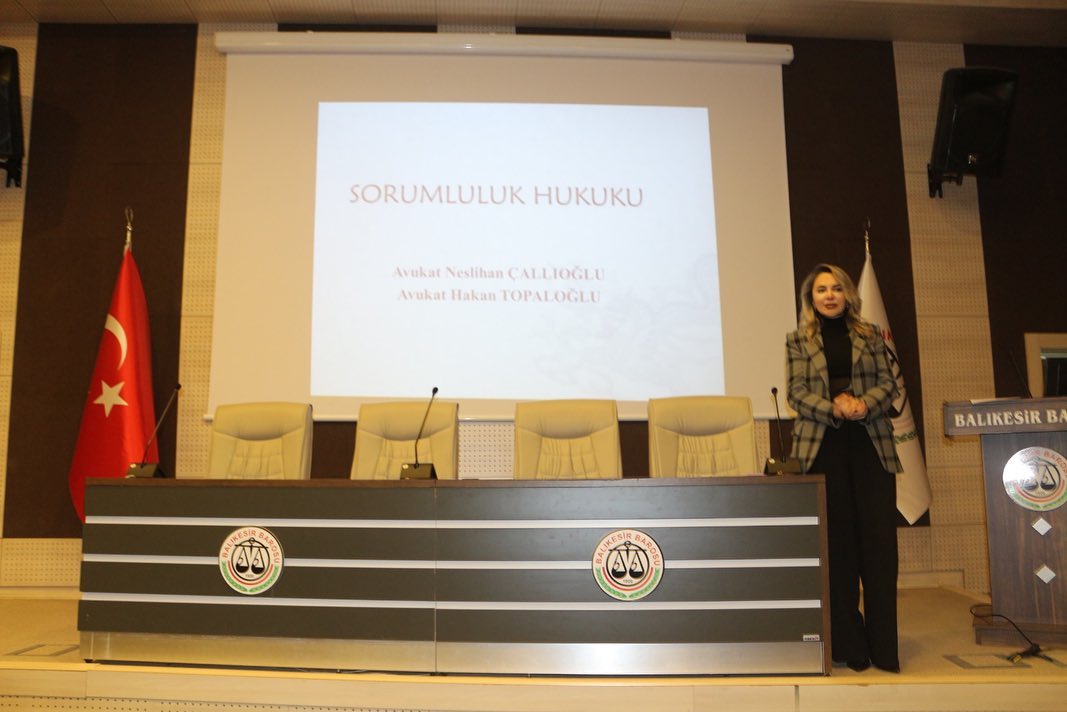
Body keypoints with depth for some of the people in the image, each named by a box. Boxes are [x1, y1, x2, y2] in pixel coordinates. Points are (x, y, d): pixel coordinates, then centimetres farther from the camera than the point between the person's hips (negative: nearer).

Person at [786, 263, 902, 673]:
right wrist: (834, 409, -16)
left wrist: (864, 404, -13)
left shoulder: (869, 335, 14)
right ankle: (848, 646, 12)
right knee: (838, 543, 2)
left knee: (879, 539, -2)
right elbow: (798, 392, 0)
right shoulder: (798, 340, 8)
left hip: (872, 444, 2)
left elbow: (888, 382, 7)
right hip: (823, 446, -1)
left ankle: (883, 646, 6)